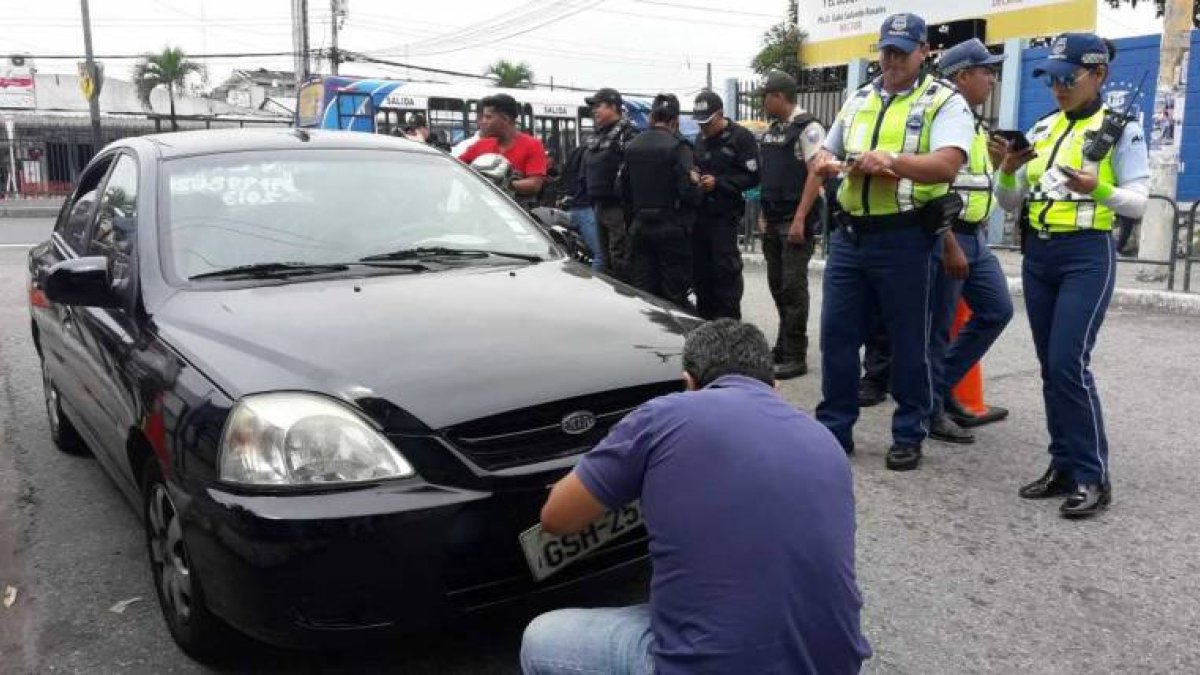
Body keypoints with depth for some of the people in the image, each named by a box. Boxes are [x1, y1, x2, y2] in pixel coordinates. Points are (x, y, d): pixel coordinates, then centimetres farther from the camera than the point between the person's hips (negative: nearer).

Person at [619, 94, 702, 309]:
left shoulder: (632, 146, 7)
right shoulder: (677, 146, -12)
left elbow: (624, 191, 11)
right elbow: (689, 192, -18)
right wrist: (696, 182, 2)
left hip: (640, 228, 5)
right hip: (672, 229, -5)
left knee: (642, 291, 9)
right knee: (674, 294, 1)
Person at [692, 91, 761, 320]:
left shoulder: (741, 137, -5)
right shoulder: (701, 139, 18)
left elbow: (752, 176, -11)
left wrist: (718, 182, -16)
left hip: (725, 213, -7)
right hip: (700, 212, 7)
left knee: (725, 267, -8)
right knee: (701, 265, 8)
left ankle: (729, 321, 0)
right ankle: (704, 316, 18)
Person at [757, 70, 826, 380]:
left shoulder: (808, 128, -10)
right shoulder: (772, 130, 15)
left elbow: (816, 174, -16)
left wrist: (800, 219, -20)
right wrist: (764, 215, 15)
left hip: (796, 221, -8)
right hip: (773, 222, 8)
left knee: (793, 286, -5)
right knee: (778, 284, 12)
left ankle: (795, 357, 2)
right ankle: (784, 346, 24)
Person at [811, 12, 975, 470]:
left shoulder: (944, 101, -3)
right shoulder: (857, 101, 16)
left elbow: (947, 164, -18)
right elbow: (825, 156, 20)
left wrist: (891, 160, -32)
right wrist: (822, 164, -4)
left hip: (905, 239, -5)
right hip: (850, 235, 6)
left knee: (908, 341, 5)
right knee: (837, 334, 8)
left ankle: (909, 435, 20)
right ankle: (834, 429, 20)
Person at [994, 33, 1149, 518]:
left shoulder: (1121, 130, -3)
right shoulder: (1042, 129, 12)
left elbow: (1138, 203, -8)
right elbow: (1010, 203, 11)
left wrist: (1098, 190, -27)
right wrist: (1007, 170, -8)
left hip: (1087, 257, -6)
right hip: (1037, 256, 6)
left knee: (1070, 364, -13)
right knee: (1050, 366, 8)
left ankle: (1093, 477, -1)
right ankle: (1064, 465, 17)